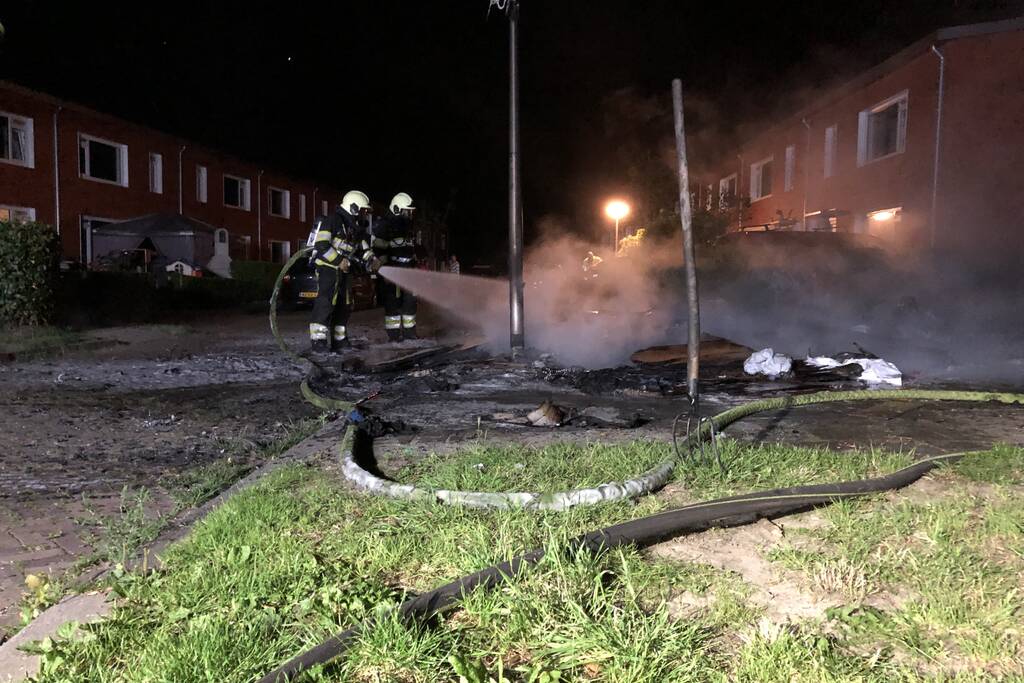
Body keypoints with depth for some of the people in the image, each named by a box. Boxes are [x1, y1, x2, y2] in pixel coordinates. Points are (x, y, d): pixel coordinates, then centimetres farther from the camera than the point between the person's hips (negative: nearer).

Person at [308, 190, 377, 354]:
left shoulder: (357, 228, 14)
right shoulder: (332, 221, -14)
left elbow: (363, 249, 17)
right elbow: (321, 246, -21)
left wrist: (372, 261, -4)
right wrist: (339, 261, -22)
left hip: (344, 270, 9)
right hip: (328, 267, -9)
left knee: (345, 306, 10)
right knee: (326, 302, -17)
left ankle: (339, 339, 19)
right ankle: (318, 340, -17)